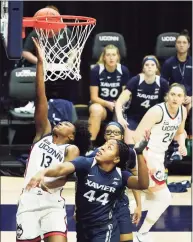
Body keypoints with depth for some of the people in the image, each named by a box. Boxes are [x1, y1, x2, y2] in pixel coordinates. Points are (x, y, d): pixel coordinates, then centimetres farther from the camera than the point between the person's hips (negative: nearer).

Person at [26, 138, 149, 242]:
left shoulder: (120, 175, -6)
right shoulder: (86, 163, -11)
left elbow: (143, 184, -22)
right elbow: (62, 168, -28)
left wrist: (140, 154, -32)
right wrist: (43, 172, -50)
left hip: (105, 228, -2)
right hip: (82, 226, 2)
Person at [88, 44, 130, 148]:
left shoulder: (123, 71, -5)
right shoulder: (96, 71, -10)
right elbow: (94, 97, -9)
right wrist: (108, 104, -27)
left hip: (118, 107, 2)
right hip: (100, 104, -2)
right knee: (96, 110, -36)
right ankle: (90, 143, -36)